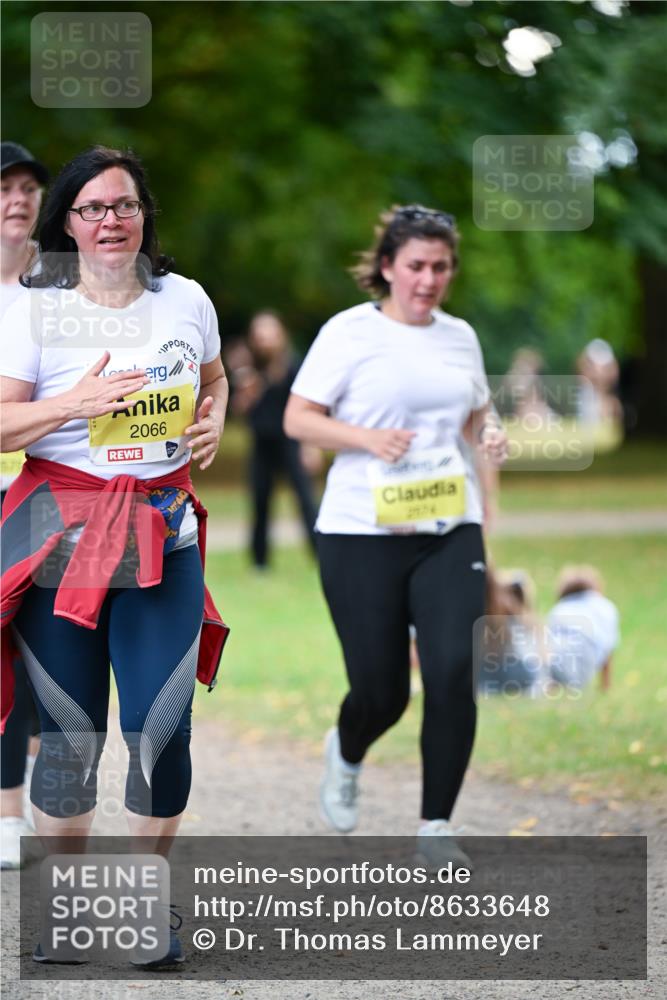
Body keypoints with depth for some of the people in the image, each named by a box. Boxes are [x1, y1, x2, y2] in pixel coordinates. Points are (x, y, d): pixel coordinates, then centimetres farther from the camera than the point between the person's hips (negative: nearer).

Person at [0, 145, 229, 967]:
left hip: (162, 532, 2)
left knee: (162, 726, -6)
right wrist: (76, 403, -21)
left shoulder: (185, 300, 8)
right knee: (70, 734, 2)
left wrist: (214, 423, 7)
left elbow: (213, 378, 27)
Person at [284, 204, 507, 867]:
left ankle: (435, 827, 0)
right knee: (381, 692, -1)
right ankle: (346, 755, 37)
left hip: (450, 533, 4)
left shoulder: (460, 337, 12)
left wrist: (490, 435, 2)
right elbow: (297, 418, -4)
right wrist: (367, 438, -18)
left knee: (453, 672, -13)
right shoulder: (350, 332, -3)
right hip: (361, 537, -3)